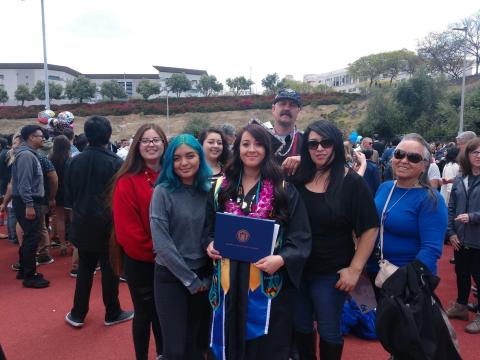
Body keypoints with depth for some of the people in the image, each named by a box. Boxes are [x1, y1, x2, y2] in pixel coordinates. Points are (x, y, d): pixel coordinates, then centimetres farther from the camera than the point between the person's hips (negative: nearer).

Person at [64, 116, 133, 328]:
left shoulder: (76, 161, -3)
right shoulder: (114, 162, -16)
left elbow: (68, 193, 7)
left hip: (83, 223, 4)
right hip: (107, 224, -4)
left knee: (84, 269, 16)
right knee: (109, 270, 8)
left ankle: (77, 314, 24)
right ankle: (112, 314, 20)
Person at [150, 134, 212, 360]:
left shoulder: (207, 191, 2)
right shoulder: (163, 191, -11)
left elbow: (211, 234, 7)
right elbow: (161, 243, -16)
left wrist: (206, 277, -2)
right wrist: (190, 279, -12)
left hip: (202, 276, 4)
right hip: (171, 276, -4)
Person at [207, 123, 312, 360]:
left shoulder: (283, 189, -3)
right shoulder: (222, 187, 7)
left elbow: (301, 237, -5)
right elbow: (210, 226, 16)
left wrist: (281, 259, -22)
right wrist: (210, 244, -4)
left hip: (269, 280, -2)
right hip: (230, 279, 3)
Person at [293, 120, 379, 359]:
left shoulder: (352, 182, -11)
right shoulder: (299, 179, -1)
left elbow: (370, 228, -10)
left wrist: (355, 269, -13)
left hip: (331, 273, -3)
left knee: (329, 331, 14)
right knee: (300, 327, 20)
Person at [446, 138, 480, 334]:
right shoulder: (459, 180, 5)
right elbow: (451, 209, 6)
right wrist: (452, 233, -1)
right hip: (460, 239, 5)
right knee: (461, 273, 18)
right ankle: (461, 306, 37)